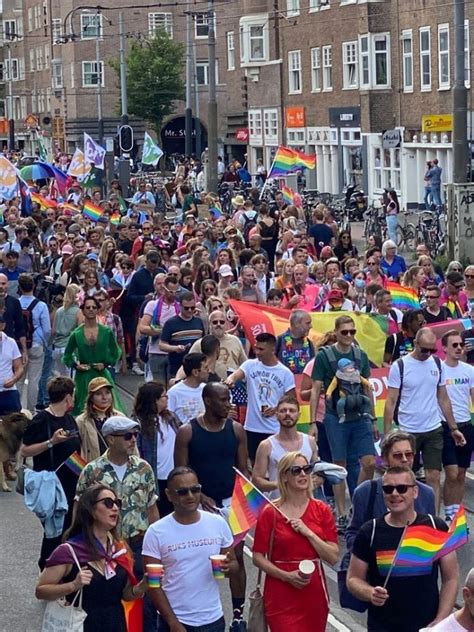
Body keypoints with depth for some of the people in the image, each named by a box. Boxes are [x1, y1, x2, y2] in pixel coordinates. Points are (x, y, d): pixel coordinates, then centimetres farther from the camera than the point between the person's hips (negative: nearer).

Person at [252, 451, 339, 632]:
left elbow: (333, 557, -1)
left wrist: (308, 533, -12)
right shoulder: (270, 513, -3)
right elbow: (258, 557, -3)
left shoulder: (321, 510, 5)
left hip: (314, 595, 3)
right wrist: (286, 576, -15)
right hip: (281, 598, -3)